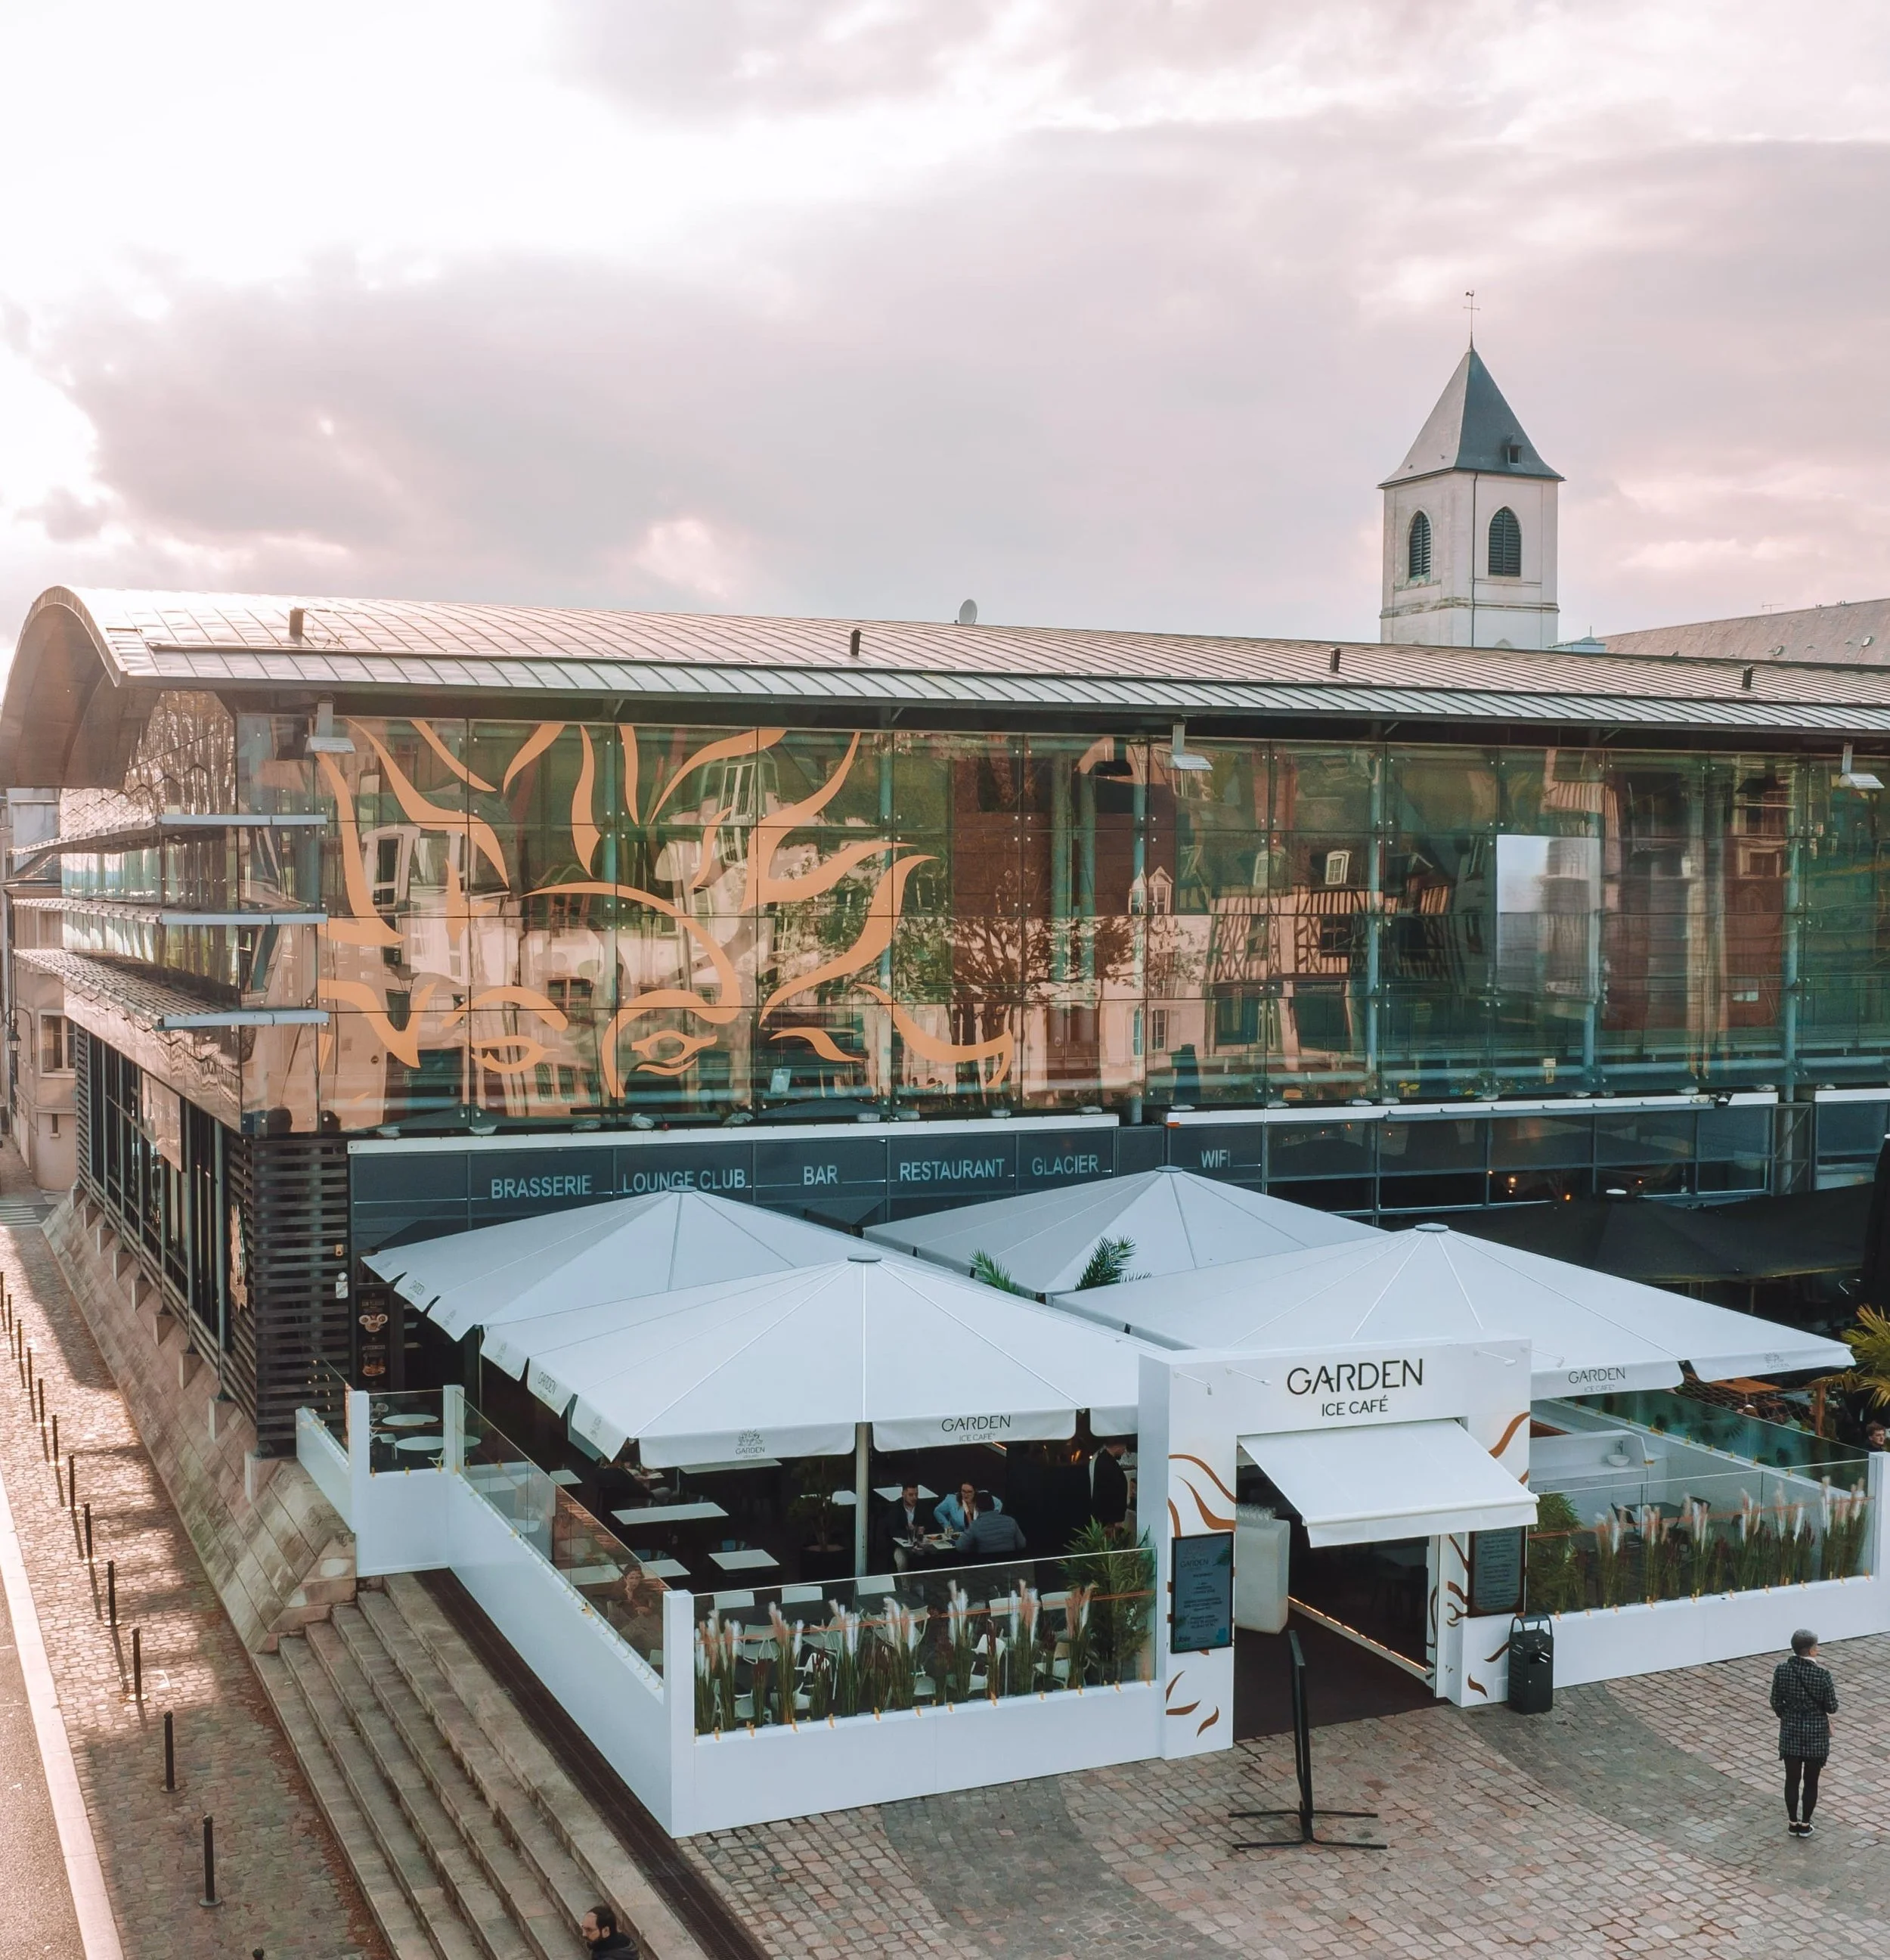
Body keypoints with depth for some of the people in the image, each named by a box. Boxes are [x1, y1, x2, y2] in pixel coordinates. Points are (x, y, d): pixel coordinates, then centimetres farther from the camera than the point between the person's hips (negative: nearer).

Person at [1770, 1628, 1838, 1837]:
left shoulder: (1781, 1670, -11)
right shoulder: (1822, 1675, -21)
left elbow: (1776, 1703, -2)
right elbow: (1832, 1708, -12)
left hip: (1790, 1733, 2)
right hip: (1816, 1735, -2)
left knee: (1792, 1779, 17)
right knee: (1811, 1781, 15)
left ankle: (1793, 1823, 28)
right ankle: (1805, 1825, 25)